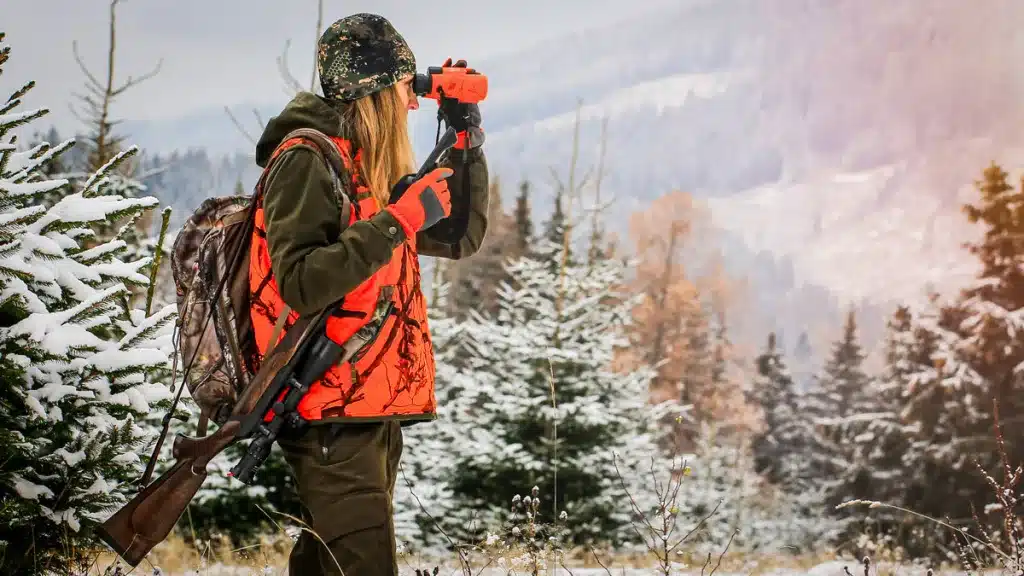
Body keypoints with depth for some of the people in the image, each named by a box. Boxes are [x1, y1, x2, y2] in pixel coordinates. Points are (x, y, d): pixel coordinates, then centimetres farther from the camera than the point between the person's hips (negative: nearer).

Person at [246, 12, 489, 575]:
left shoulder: (373, 168, 17)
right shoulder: (307, 159, -10)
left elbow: (461, 238, 22)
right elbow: (302, 283, -22)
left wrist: (466, 138, 13)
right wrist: (398, 221, -23)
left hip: (375, 409, 9)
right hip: (332, 410, -9)